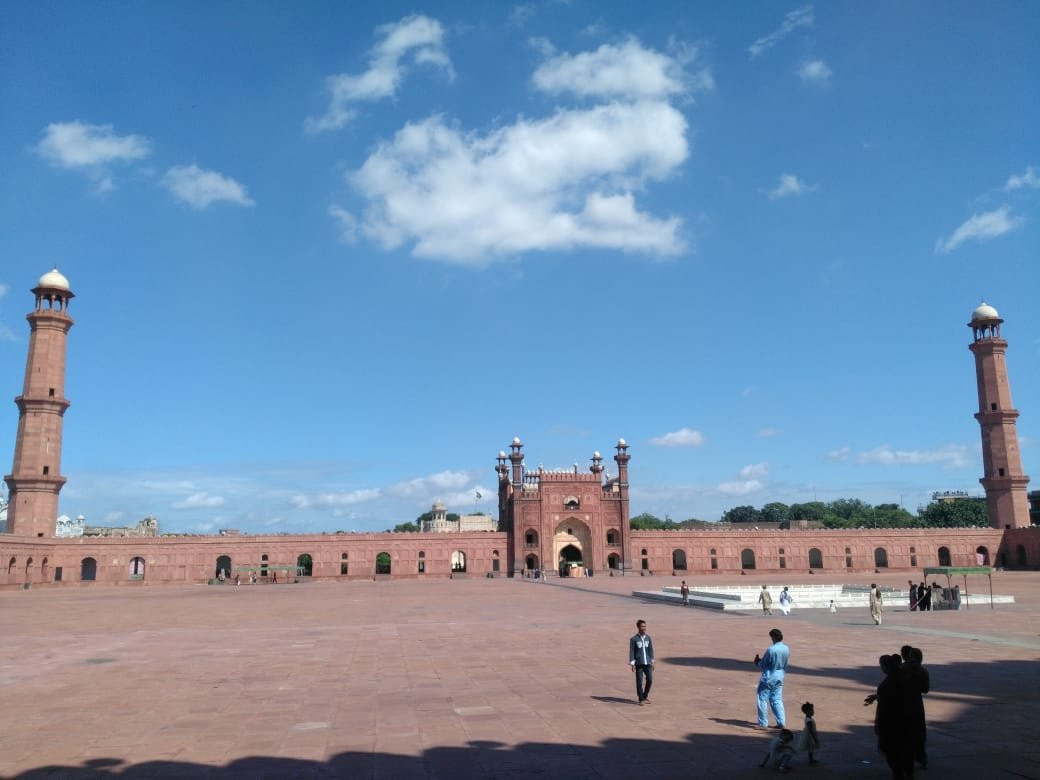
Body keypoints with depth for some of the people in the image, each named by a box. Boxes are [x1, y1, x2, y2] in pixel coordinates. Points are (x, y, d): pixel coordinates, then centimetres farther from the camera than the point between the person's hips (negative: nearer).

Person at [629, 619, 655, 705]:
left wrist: (652, 662, 11)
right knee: (639, 682, -1)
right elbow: (631, 652, -3)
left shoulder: (648, 638, 8)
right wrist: (632, 664, -6)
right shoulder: (634, 639, -4)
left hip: (648, 663, 4)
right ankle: (641, 699, 10)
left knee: (650, 680, 1)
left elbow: (651, 650, 14)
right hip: (639, 664, -4)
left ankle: (645, 696, 23)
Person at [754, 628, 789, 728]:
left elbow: (762, 665, -13)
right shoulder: (787, 649, -1)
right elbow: (785, 665, 10)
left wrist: (757, 662, 7)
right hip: (779, 677, 6)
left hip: (768, 678, -6)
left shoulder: (771, 650, -22)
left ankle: (763, 723, 8)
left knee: (763, 700, 4)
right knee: (777, 700, 15)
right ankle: (781, 722, 11)